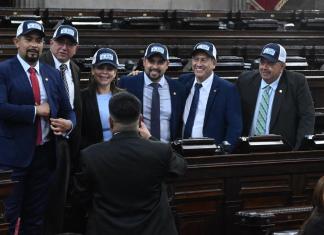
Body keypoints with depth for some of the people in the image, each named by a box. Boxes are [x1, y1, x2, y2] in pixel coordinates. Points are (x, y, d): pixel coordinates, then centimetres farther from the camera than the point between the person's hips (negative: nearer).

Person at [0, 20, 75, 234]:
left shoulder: (53, 74, 12)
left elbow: (68, 111, 13)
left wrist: (69, 124, -10)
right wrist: (36, 110, -14)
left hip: (45, 153, 5)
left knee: (36, 217, 12)